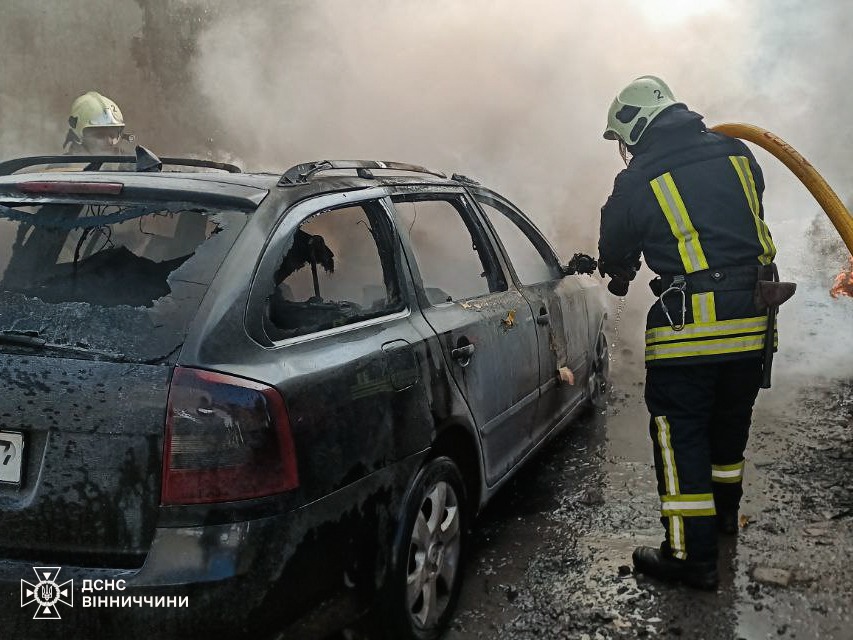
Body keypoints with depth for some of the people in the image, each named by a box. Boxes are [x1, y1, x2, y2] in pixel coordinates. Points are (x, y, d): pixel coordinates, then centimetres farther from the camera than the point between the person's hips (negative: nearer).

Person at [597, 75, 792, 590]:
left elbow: (616, 253, 6)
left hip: (688, 330, -6)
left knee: (681, 438, 3)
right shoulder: (737, 154, 8)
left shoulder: (637, 181, -7)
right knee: (730, 424, 24)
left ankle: (692, 556, 7)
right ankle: (725, 510, 44)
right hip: (752, 322, 7)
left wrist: (620, 276, 28)